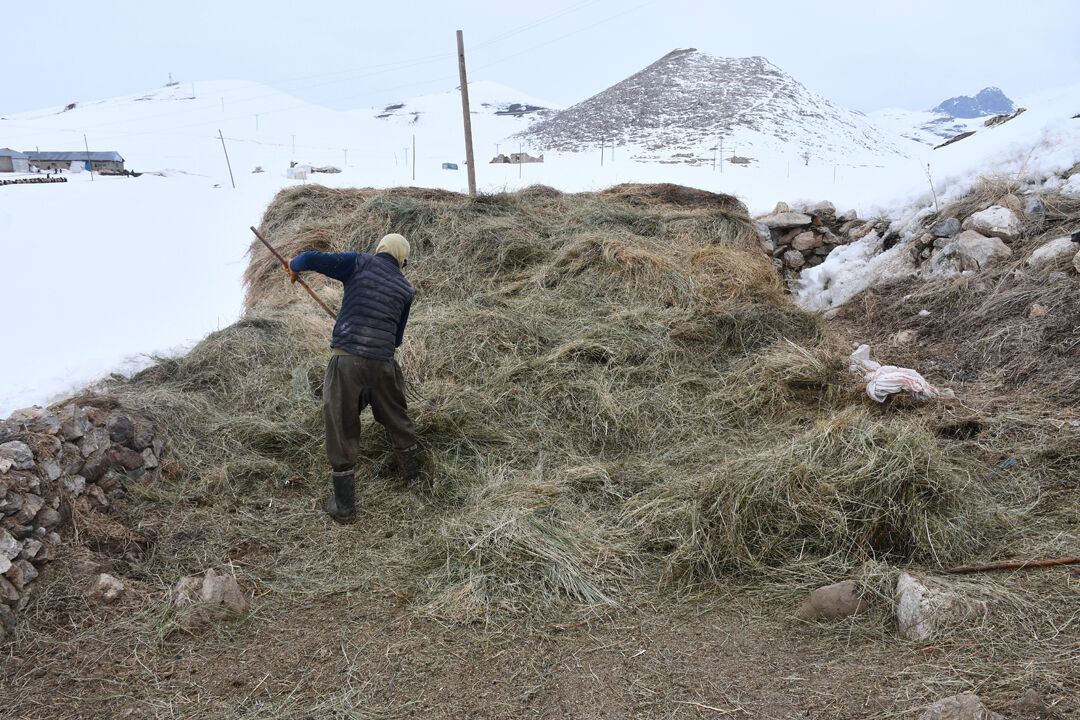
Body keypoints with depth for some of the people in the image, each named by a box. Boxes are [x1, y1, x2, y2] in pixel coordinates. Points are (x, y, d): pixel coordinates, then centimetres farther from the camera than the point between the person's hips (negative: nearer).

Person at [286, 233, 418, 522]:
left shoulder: (360, 262, 5)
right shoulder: (406, 289, 14)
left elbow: (311, 259, -4)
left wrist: (294, 266, 18)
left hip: (346, 358, -2)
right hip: (383, 363, 3)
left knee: (341, 429, 8)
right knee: (397, 420, 25)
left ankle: (342, 504, 15)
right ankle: (412, 476, 42)